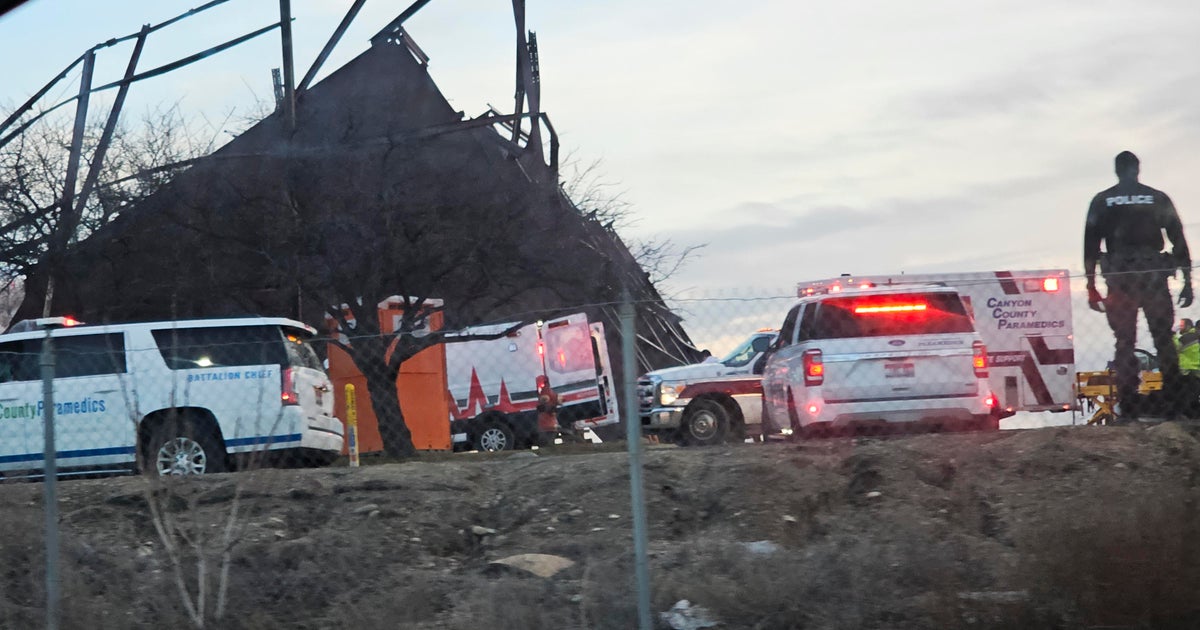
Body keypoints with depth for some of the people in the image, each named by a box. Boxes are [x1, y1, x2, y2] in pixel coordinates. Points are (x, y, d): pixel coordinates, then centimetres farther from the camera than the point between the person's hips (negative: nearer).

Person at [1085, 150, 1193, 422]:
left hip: (1119, 277, 0)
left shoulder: (1102, 201, 7)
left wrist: (1091, 288, 5)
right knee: (1164, 340, 5)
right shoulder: (1158, 199, 7)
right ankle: (1175, 405, 1)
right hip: (1154, 275, 0)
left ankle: (1128, 409, -5)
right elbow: (1178, 240, 4)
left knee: (1124, 343, 2)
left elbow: (1090, 244, 3)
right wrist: (1187, 282, 7)